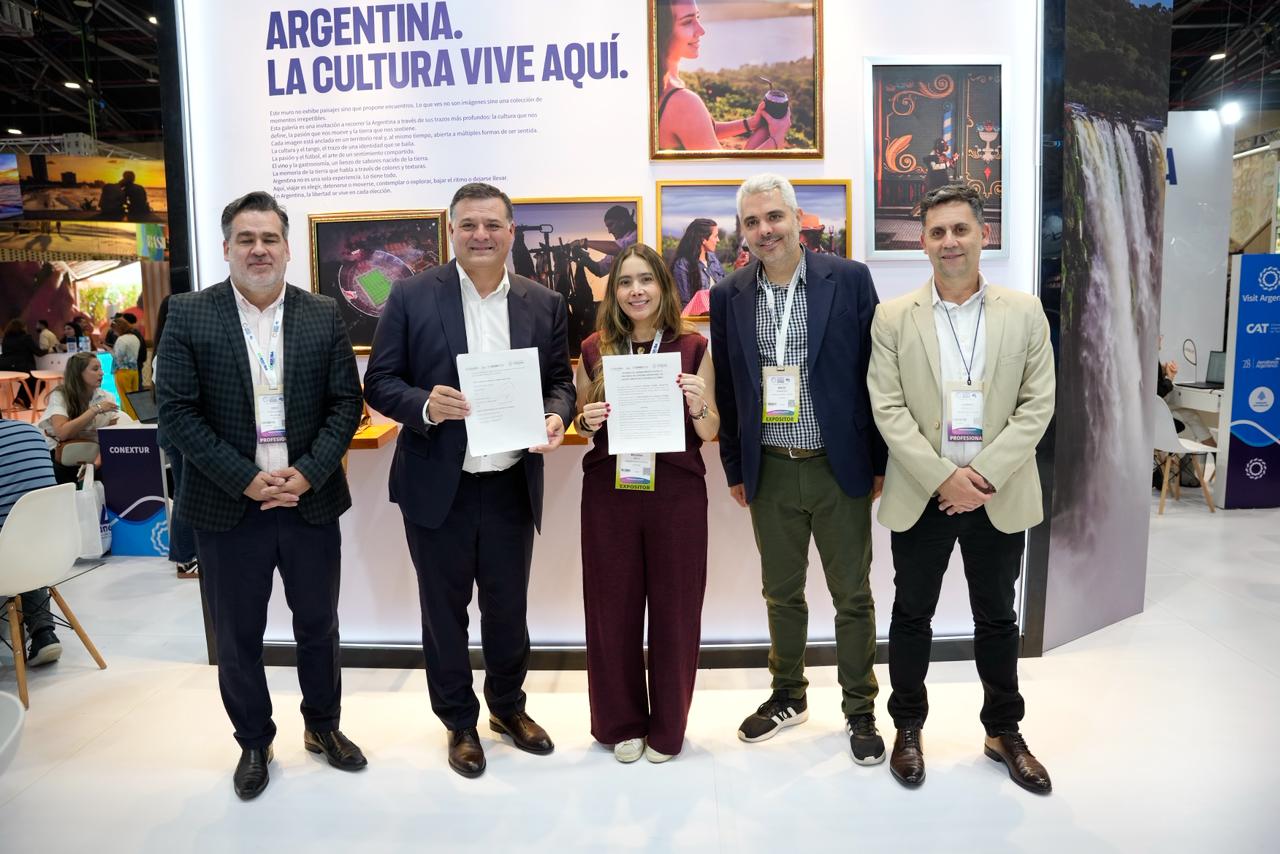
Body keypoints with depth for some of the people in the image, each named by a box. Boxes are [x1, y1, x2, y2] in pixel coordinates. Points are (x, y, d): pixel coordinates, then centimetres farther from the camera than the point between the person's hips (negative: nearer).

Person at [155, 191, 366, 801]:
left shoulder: (323, 315, 1)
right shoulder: (188, 315, -3)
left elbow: (346, 402, 0)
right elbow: (177, 410, -7)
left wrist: (308, 474, -12)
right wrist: (245, 479, -15)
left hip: (310, 500, 1)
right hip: (227, 505, -1)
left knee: (318, 624, 15)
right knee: (237, 635, 12)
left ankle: (323, 726, 37)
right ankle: (254, 743, 34)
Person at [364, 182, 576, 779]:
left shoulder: (545, 304, 3)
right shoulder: (412, 296, -4)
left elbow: (559, 381, 8)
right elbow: (378, 382, -3)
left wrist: (555, 417, -13)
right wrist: (425, 405, -22)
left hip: (513, 487, 2)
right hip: (438, 488, -2)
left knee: (509, 608, 17)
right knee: (445, 611, 13)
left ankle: (508, 707, 41)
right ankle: (460, 723, 34)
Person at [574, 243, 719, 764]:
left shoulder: (692, 348, 0)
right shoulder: (595, 350, 4)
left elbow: (710, 434, 3)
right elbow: (581, 426, 13)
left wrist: (699, 404, -17)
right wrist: (588, 421, -9)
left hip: (676, 491, -1)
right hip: (610, 491, 1)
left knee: (674, 609, 8)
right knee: (613, 607, 9)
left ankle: (667, 726, 28)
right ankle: (621, 722, 29)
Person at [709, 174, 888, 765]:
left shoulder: (849, 279, -5)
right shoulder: (729, 296, 2)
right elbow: (726, 390, 8)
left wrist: (880, 462, -2)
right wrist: (734, 469, 9)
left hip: (839, 468, -2)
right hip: (770, 472, 3)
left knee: (852, 595, 8)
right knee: (781, 593, 16)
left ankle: (860, 711, 28)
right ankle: (787, 697, 36)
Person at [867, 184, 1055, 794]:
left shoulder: (1024, 313, 2)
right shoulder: (893, 318, -1)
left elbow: (1037, 405, -3)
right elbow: (888, 409, -7)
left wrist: (984, 476, -13)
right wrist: (943, 478, -15)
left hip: (998, 495, 1)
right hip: (921, 495, -1)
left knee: (997, 617, 16)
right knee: (912, 615, 11)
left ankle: (1004, 731, 35)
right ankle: (908, 728, 30)